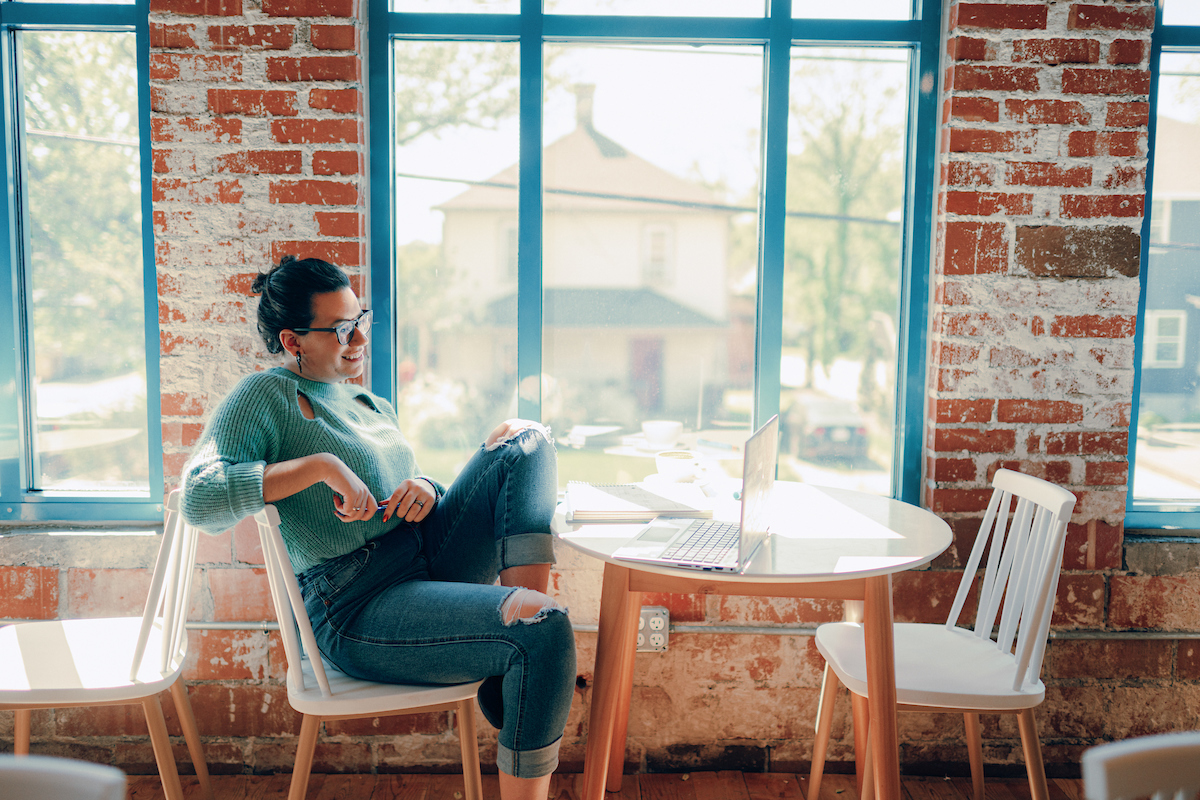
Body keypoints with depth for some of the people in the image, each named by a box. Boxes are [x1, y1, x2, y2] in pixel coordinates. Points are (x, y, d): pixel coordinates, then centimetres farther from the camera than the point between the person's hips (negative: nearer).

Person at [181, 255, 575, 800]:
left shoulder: (373, 406, 22)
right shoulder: (267, 397, -3)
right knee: (543, 628, -29)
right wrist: (321, 465, -23)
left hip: (432, 559, 8)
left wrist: (427, 492, 0)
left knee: (524, 441, -7)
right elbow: (201, 500, -18)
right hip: (357, 609, -8)